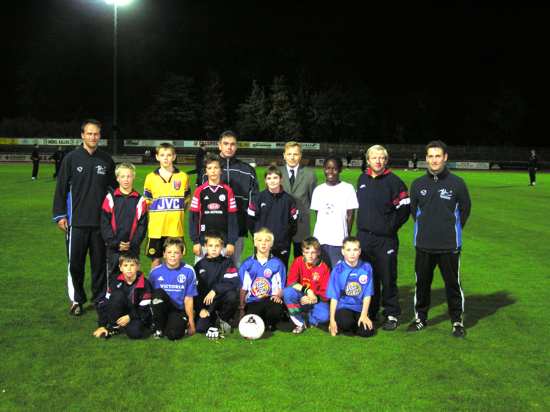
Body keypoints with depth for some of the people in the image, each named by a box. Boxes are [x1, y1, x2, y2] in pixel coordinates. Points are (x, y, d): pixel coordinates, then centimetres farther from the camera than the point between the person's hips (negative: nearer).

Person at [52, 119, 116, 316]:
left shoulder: (106, 160, 7)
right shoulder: (71, 158, 0)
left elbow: (114, 188, 13)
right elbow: (61, 188, 1)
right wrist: (60, 215, -3)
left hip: (101, 222, 2)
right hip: (76, 222, -2)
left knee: (100, 262, 8)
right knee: (75, 262, 4)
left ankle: (100, 298, 20)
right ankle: (76, 300, 18)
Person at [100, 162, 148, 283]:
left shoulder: (140, 200, 1)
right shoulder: (110, 198, -1)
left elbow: (142, 225, 0)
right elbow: (105, 223, -2)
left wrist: (133, 243, -9)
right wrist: (114, 242, -9)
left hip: (132, 248, 0)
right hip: (113, 247, 0)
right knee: (113, 276, 7)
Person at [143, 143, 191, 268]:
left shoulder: (183, 177, 4)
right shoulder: (151, 178, 3)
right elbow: (147, 201, 11)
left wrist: (176, 213, 2)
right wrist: (157, 213, 1)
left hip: (176, 228, 0)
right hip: (156, 228, 0)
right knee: (156, 259, 7)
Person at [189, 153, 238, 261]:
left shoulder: (228, 191, 0)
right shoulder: (199, 191, 0)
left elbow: (232, 218, 0)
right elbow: (193, 217, 1)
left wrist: (231, 242, -3)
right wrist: (195, 241, -3)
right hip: (203, 240, 0)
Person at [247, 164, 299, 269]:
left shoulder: (288, 199, 3)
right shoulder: (259, 198, 1)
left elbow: (293, 221, 6)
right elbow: (251, 219, 3)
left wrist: (287, 238, 3)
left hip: (282, 248, 1)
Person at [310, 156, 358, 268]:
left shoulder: (348, 188, 0)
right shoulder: (318, 190, 10)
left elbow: (350, 215, 1)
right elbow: (317, 214, 13)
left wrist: (347, 238, 0)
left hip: (339, 241, -3)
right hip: (320, 239, 3)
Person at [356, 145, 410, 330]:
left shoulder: (393, 181, -7)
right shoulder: (362, 179, 11)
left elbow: (405, 207, -7)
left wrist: (391, 227, -6)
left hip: (385, 239, -5)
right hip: (364, 237, 5)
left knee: (387, 278, -1)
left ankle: (391, 315, 11)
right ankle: (369, 313, 23)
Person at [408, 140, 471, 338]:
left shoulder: (457, 183, -5)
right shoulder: (418, 184, 3)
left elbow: (465, 209, 5)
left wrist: (453, 230, 6)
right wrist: (425, 228, 12)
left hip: (449, 246, -3)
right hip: (423, 246, 3)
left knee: (453, 283, 4)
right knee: (422, 283, 12)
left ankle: (457, 321, 20)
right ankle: (420, 317, 29)